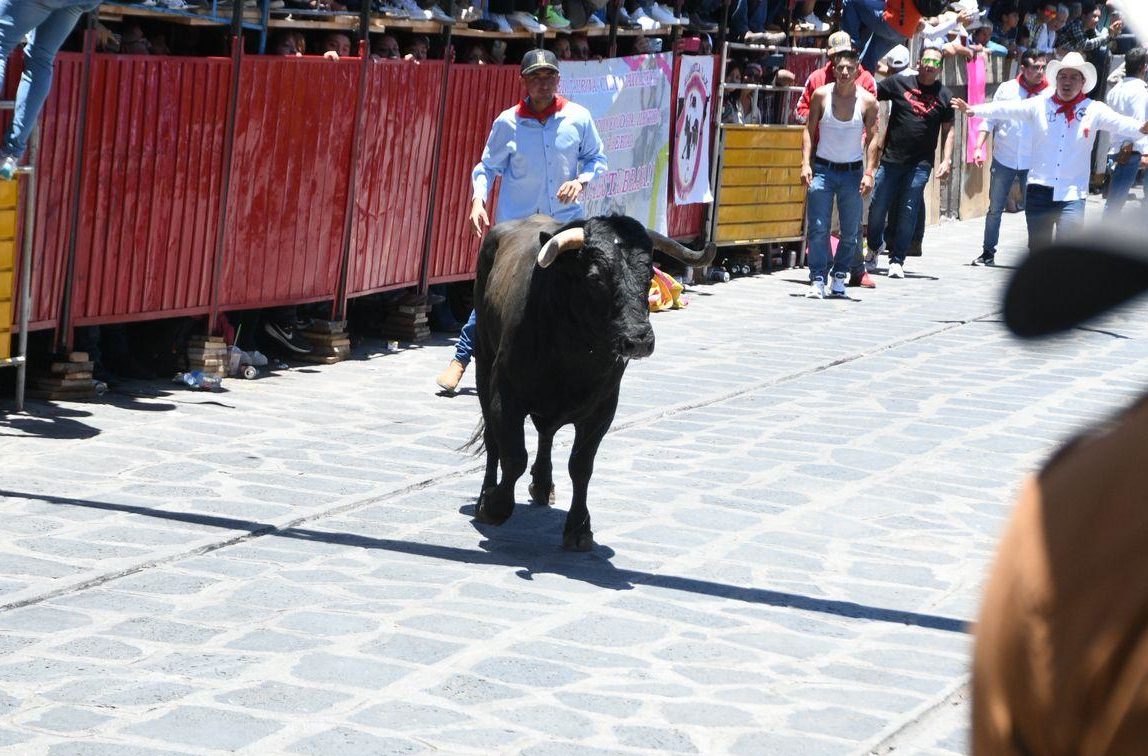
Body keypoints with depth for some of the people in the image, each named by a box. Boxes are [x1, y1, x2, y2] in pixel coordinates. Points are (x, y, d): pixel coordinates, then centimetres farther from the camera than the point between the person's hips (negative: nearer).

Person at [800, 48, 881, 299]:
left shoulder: (867, 101, -3)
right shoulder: (821, 95, -2)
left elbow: (872, 139, -1)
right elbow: (809, 130, 2)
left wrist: (869, 173, -9)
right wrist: (806, 163, -8)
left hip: (852, 172, 0)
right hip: (823, 169, 0)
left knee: (851, 232, 2)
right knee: (818, 228, -8)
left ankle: (839, 277, 17)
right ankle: (817, 280, -8)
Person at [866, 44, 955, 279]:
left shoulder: (944, 96, 7)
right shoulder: (899, 83, 3)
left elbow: (948, 130, 10)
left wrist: (947, 160, 1)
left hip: (920, 164, 0)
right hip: (891, 159, 0)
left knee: (908, 212, -3)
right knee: (878, 207, 3)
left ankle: (897, 260, 5)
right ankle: (874, 247, 28)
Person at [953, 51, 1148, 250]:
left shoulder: (1094, 111, 1)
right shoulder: (1040, 105, 6)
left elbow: (1119, 123, -13)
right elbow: (1006, 109, 2)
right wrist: (973, 110, -8)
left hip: (1072, 195, -2)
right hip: (1039, 190, 2)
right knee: (1038, 247, 10)